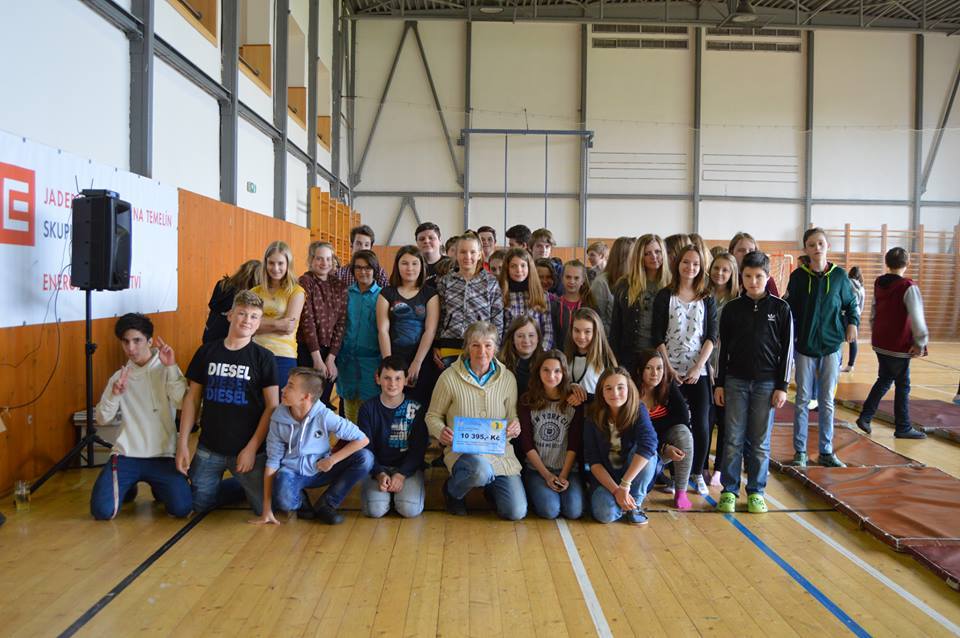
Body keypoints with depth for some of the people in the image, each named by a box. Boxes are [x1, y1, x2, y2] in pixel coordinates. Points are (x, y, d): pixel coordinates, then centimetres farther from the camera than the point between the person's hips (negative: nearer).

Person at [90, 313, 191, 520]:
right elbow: (102, 419, 3)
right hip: (126, 455, 2)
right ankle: (128, 489, 19)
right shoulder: (119, 376, 10)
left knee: (181, 508, -18)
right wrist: (114, 394, -15)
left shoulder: (166, 370, 1)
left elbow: (183, 402, -15)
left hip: (163, 455, -2)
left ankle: (158, 488, 17)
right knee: (102, 510, -15)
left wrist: (171, 367, -21)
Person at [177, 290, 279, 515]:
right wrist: (183, 444, 2)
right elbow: (192, 398, 7)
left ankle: (246, 486, 26)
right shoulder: (206, 352, 2)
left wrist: (252, 448, -13)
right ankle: (239, 486, 31)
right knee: (199, 504, 6)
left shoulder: (263, 357, -6)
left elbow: (272, 407, -8)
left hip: (248, 450, -3)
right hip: (209, 449, 3)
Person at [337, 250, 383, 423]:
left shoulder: (381, 295, 0)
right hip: (347, 358, 3)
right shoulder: (346, 293, 7)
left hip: (371, 359, -3)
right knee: (349, 402, 9)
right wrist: (336, 356, 4)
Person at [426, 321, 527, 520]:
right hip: (462, 451, -3)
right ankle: (452, 491, -1)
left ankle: (490, 487, 27)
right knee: (481, 471, -40)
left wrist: (515, 426, -13)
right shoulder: (450, 377, -5)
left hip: (500, 451, 3)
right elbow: (433, 416, 5)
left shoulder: (507, 378, 3)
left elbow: (512, 416, 12)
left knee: (516, 512, -10)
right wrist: (441, 432, -18)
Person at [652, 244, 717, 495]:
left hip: (699, 371, 1)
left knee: (701, 424, -2)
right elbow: (658, 336, -1)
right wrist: (669, 368, -8)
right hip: (672, 370, -1)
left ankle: (699, 474, 14)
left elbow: (711, 336, 3)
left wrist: (698, 367, -8)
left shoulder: (707, 299, 8)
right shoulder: (664, 296, 3)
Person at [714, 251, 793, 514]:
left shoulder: (780, 308, 1)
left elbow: (787, 349, 1)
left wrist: (782, 386, -3)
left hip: (766, 382, -1)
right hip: (735, 381, 1)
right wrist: (719, 383, 4)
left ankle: (755, 492, 16)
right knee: (733, 439, 2)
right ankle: (729, 491, 11)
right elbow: (722, 347, 7)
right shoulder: (732, 308, 4)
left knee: (760, 441, 5)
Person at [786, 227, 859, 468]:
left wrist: (853, 322, -6)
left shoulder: (839, 275, 0)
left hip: (831, 345, 1)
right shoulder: (798, 276, -2)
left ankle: (826, 452, 18)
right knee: (803, 400, 4)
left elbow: (851, 303, 11)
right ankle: (800, 451, 13)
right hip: (804, 346, -1)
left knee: (827, 401, 7)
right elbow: (789, 309, 1)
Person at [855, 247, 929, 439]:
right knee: (902, 386, 7)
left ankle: (865, 417, 14)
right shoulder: (908, 287, -17)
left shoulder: (878, 284, 3)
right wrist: (921, 344, -11)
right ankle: (903, 428, 16)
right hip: (899, 347, -6)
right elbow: (917, 319, -22)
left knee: (884, 380, 20)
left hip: (880, 344, 6)